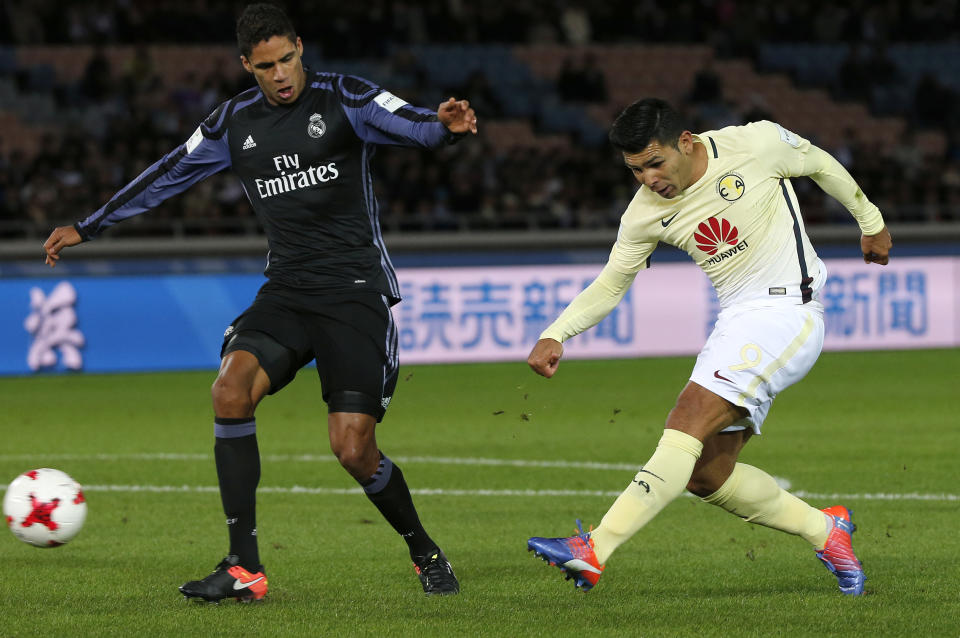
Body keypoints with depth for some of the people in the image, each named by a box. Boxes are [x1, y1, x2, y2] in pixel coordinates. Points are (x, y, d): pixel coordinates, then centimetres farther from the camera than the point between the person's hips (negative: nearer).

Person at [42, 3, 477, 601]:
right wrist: (87, 228, 20)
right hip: (286, 293, 4)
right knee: (230, 389, -22)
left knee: (353, 449, -12)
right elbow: (169, 175, 17)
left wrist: (444, 125, -48)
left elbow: (409, 124, -23)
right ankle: (244, 568, -16)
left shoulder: (343, 98, -6)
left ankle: (428, 556, 16)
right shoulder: (236, 121, 8)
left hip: (356, 295, -4)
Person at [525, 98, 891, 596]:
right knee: (706, 475, 2)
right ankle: (824, 530, 22)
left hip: (786, 309, -7)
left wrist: (870, 223, 22)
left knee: (687, 424, -22)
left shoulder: (756, 145, -11)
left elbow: (820, 164, 8)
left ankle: (594, 552, -31)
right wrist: (554, 336, -7)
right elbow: (609, 286, 9)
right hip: (736, 322, 7)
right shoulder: (645, 212, 0)